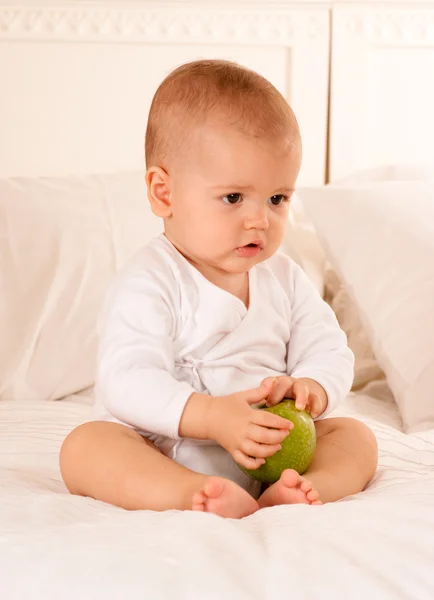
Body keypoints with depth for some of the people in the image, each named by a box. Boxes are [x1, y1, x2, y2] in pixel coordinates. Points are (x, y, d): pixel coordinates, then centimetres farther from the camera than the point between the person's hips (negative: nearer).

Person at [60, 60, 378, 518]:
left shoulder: (285, 279, 7)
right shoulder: (149, 282, -13)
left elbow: (329, 352, 6)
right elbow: (127, 381, -23)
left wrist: (309, 388, -19)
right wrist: (211, 415, -37)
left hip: (266, 459, 5)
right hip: (159, 460, -5)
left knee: (356, 436, -10)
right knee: (84, 446, -29)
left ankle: (285, 499, -40)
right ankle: (208, 501, -50)